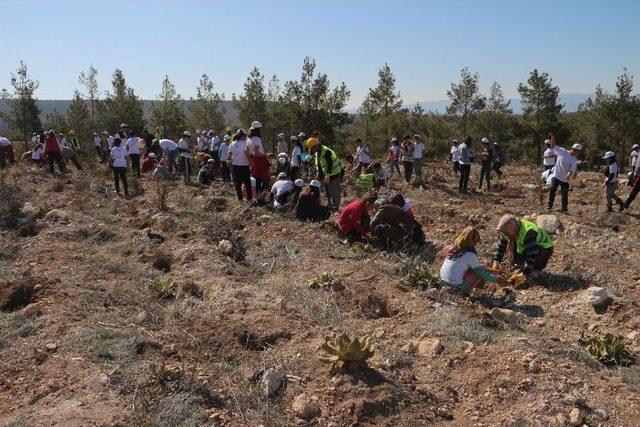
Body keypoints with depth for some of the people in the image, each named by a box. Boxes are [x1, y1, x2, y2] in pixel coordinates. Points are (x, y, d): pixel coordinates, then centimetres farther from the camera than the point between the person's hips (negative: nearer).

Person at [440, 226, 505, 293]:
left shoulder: (453, 248, 5)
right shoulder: (470, 255, -17)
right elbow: (481, 272, -5)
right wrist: (497, 279, 7)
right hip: (456, 286, -7)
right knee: (484, 272, 6)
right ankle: (464, 292, 2)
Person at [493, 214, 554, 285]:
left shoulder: (528, 233, -40)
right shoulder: (507, 231, -17)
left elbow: (532, 255, -41)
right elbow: (501, 246, -4)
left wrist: (523, 274, -42)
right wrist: (496, 262, -14)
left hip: (545, 248, -8)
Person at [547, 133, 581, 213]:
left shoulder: (574, 160, -1)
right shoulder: (562, 151, -3)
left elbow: (572, 170, -12)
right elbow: (553, 146, 2)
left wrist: (568, 176, -32)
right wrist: (552, 138, -13)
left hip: (565, 179, 1)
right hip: (556, 176, -1)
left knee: (565, 194, 4)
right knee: (552, 191, 1)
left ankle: (564, 209, 15)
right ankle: (549, 206, 15)